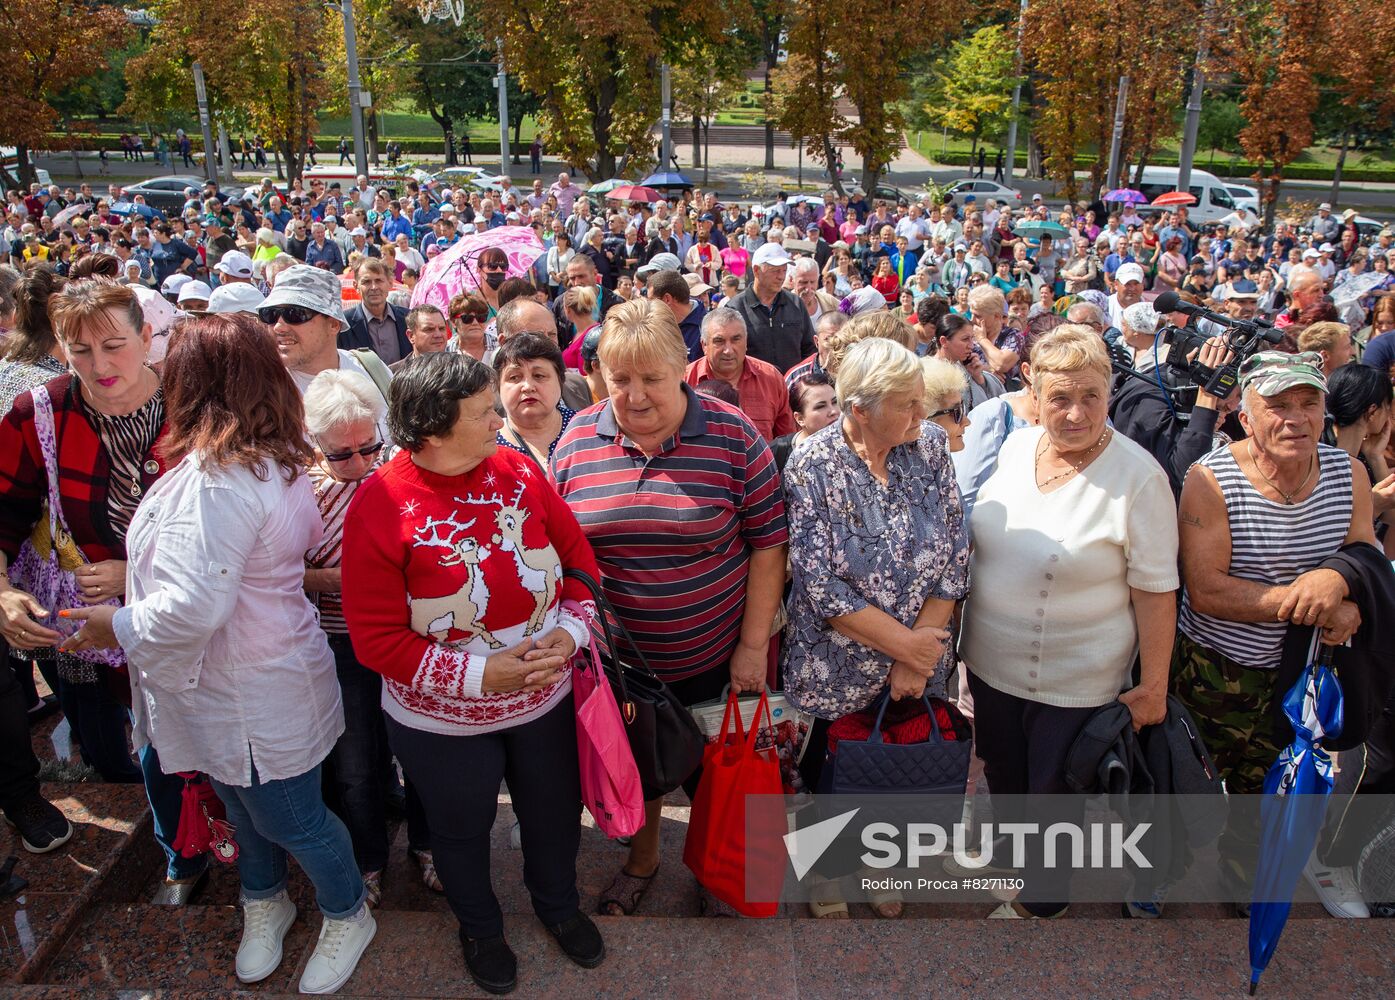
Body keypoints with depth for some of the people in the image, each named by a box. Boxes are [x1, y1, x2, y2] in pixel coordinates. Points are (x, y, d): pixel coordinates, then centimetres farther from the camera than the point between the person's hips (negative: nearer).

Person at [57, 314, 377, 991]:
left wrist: (120, 626, -14)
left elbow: (193, 606, -34)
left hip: (252, 698, -9)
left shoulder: (214, 478, -30)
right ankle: (264, 903, 50)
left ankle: (347, 915, 36)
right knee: (244, 808, 27)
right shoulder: (277, 459, 0)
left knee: (290, 819, 13)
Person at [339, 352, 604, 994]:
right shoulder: (379, 507, -22)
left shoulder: (518, 470, -11)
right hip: (443, 723, -3)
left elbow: (577, 557, -1)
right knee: (463, 831, 23)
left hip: (545, 699, 3)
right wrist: (479, 674, -25)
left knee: (554, 811, 25)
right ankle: (479, 927, 55)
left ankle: (558, 904, 57)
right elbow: (376, 639, -21)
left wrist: (570, 630, -16)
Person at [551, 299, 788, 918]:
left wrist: (753, 643, -10)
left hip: (712, 655, -2)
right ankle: (642, 858, 49)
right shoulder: (577, 439, -5)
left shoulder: (731, 436, -13)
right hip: (616, 656, 2)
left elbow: (767, 542, -9)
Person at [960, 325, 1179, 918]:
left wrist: (1152, 685, -14)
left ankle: (1038, 904, 43)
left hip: (1074, 684, -5)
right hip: (990, 663, 5)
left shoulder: (1138, 476, -21)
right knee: (1003, 777, 26)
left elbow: (1154, 590, -16)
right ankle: (1014, 864, 55)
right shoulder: (1014, 447, -4)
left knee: (1053, 796, 15)